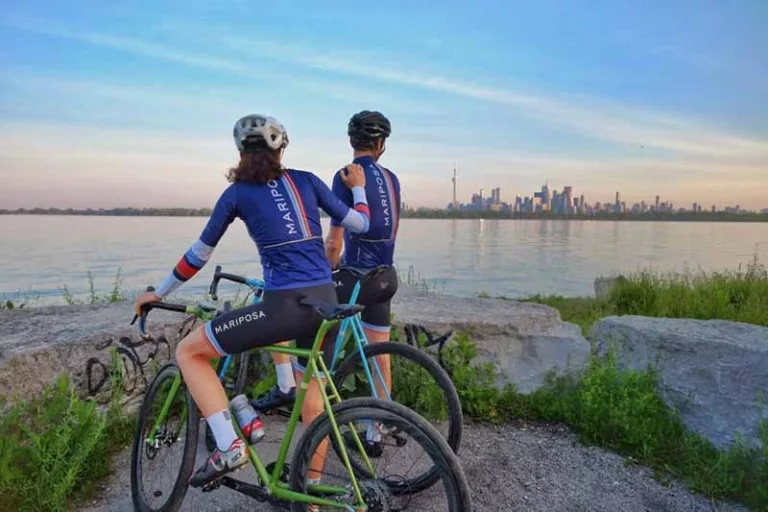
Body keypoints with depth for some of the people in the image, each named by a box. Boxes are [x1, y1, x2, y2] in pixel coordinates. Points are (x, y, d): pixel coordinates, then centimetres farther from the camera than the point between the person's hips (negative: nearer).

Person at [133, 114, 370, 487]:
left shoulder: (237, 193, 4)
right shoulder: (306, 180, 11)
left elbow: (200, 253, 12)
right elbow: (360, 224, 13)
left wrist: (159, 293, 27)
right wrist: (357, 187, 33)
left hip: (286, 305, -5)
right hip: (326, 302, 5)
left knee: (189, 351, 12)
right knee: (313, 401, 21)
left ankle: (229, 447, 3)